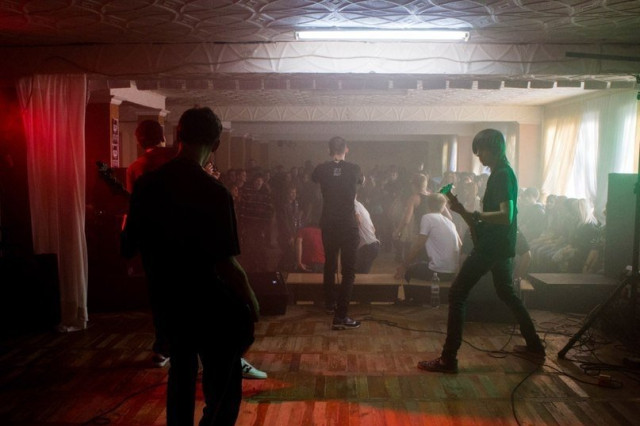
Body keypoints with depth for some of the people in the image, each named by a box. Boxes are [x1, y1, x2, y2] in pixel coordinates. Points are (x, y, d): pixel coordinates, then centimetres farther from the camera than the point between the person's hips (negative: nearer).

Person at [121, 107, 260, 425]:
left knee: (182, 369, 26)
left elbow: (128, 247, 6)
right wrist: (252, 303, -9)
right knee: (223, 388, 6)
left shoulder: (146, 184, -4)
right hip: (210, 304, -6)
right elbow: (227, 265, -24)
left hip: (166, 300, 7)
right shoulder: (213, 192, -22)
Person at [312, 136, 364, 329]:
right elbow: (362, 181, 20)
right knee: (348, 270, -1)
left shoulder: (322, 169, -1)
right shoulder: (354, 169, -5)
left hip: (328, 225, 3)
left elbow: (313, 179, 24)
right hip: (348, 225, -3)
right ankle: (340, 316, -8)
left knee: (330, 264, 21)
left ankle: (330, 303, 39)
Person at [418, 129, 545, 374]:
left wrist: (469, 214, -30)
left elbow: (506, 215, -26)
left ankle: (448, 359, -9)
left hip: (492, 246, -11)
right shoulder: (504, 173, 15)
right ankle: (534, 345, 35)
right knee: (506, 293, 25)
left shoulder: (501, 175, -15)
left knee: (457, 293, -10)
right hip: (501, 246, 11)